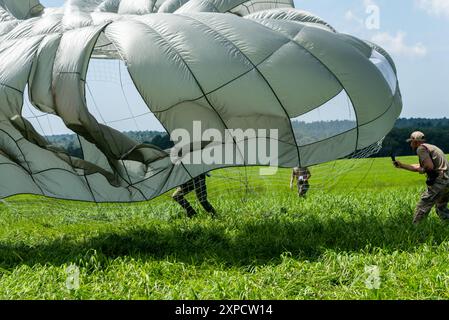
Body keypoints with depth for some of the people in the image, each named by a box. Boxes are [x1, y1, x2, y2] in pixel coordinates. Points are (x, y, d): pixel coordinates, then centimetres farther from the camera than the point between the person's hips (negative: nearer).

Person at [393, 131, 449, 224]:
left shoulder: (421, 148, -6)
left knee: (422, 209, -2)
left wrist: (422, 170, 0)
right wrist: (401, 165, 30)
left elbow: (430, 166, -20)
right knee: (441, 208, 22)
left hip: (440, 181, -9)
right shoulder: (430, 147, 24)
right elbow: (419, 167, 29)